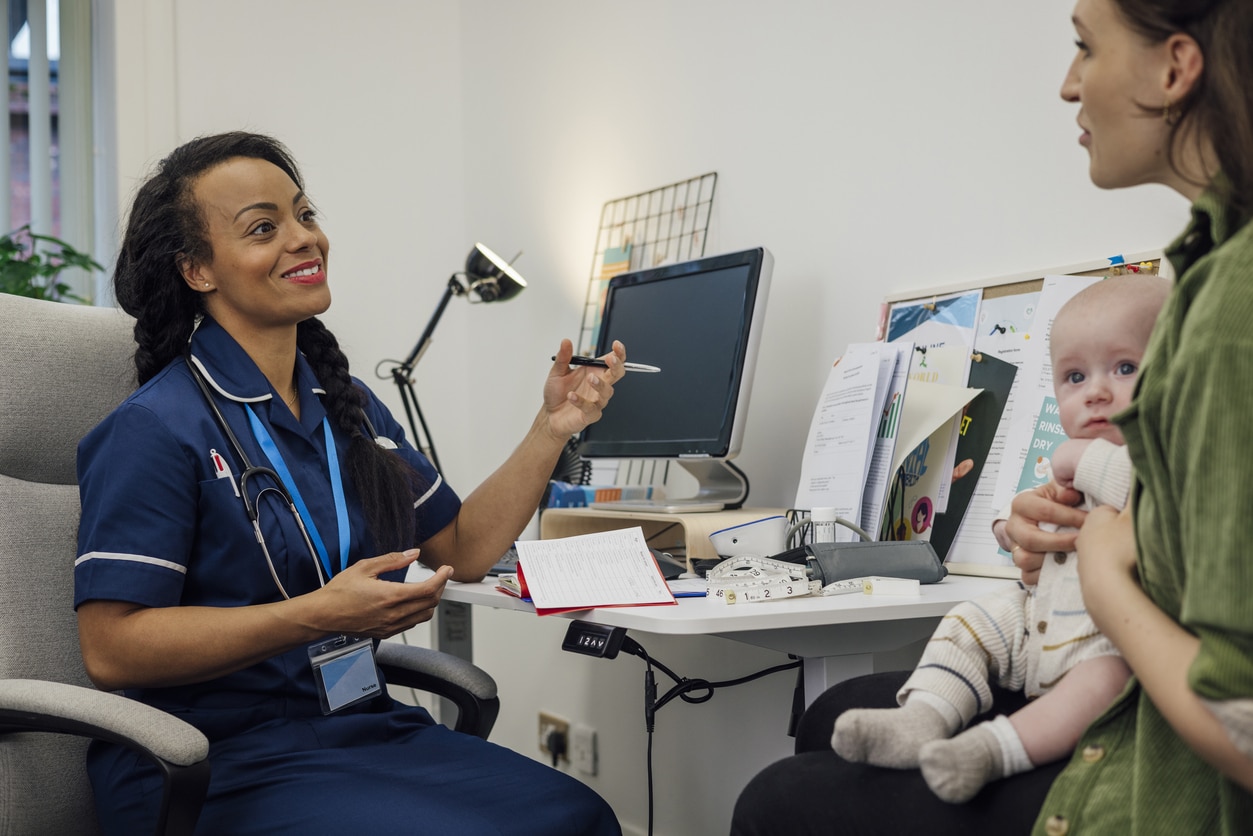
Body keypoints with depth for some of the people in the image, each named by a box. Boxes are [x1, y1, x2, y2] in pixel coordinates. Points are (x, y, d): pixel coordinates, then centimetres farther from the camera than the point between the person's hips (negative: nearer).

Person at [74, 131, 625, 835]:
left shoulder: (349, 406, 13)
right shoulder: (159, 428, -11)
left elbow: (463, 551, 17)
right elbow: (111, 650, -17)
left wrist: (553, 428, 5)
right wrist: (320, 615, -24)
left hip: (364, 727, 7)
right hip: (222, 767, -7)